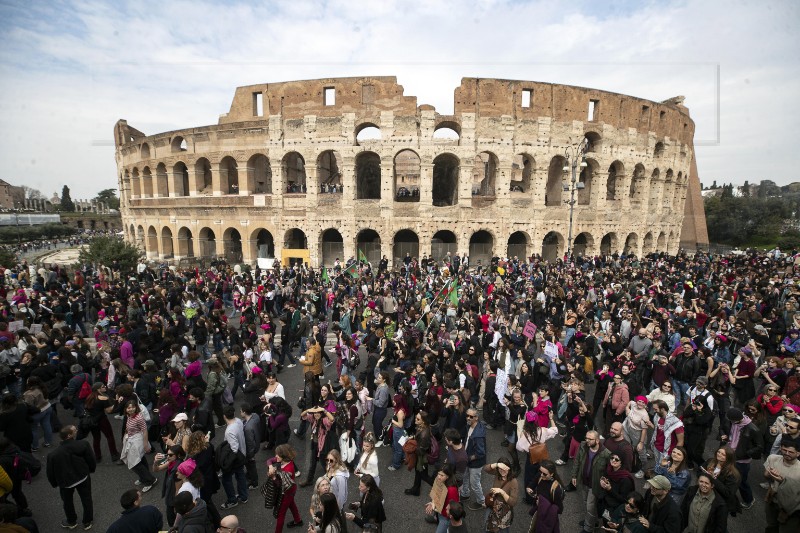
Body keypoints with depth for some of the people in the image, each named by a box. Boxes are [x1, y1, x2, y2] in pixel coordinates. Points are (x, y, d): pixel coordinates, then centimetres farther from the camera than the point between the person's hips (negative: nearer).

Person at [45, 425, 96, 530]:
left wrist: (55, 483, 11)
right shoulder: (83, 444, -26)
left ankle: (72, 522, 49)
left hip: (65, 481, 0)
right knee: (86, 499, 21)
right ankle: (87, 522, 38)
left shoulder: (52, 455, -24)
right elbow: (91, 461, -13)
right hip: (83, 477, 0)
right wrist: (91, 470, 10)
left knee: (67, 501, 28)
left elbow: (50, 474, -10)